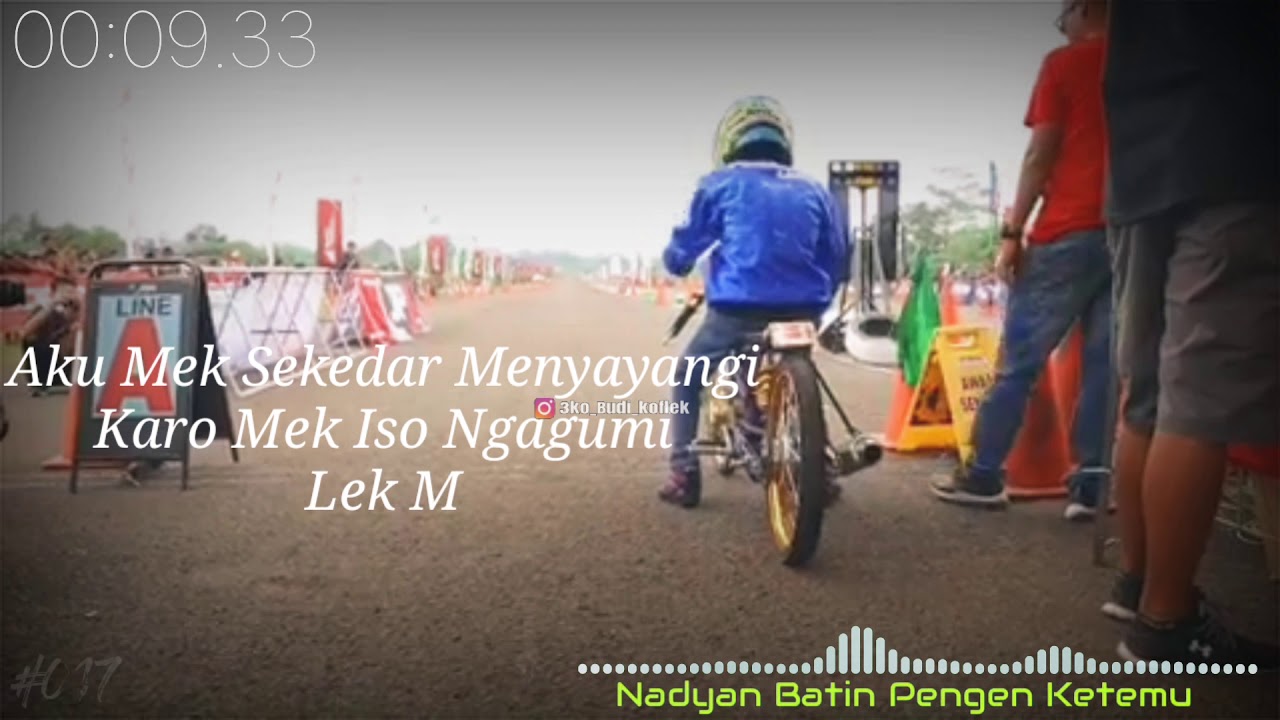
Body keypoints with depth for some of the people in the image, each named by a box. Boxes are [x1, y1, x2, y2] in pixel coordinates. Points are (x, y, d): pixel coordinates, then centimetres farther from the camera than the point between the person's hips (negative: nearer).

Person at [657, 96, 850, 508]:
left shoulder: (721, 185, 5)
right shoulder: (813, 191, 15)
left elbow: (682, 252, 9)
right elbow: (839, 260, 17)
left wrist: (676, 262, 33)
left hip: (738, 310, -3)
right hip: (802, 312, 4)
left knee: (688, 380, 21)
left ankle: (684, 475, 11)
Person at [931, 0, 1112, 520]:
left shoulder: (1064, 64, 1)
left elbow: (1041, 155, -4)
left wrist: (1012, 232, -2)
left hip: (1070, 232, -5)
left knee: (1019, 361, 1)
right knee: (1104, 364, 5)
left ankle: (984, 475, 6)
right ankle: (1091, 484, 5)